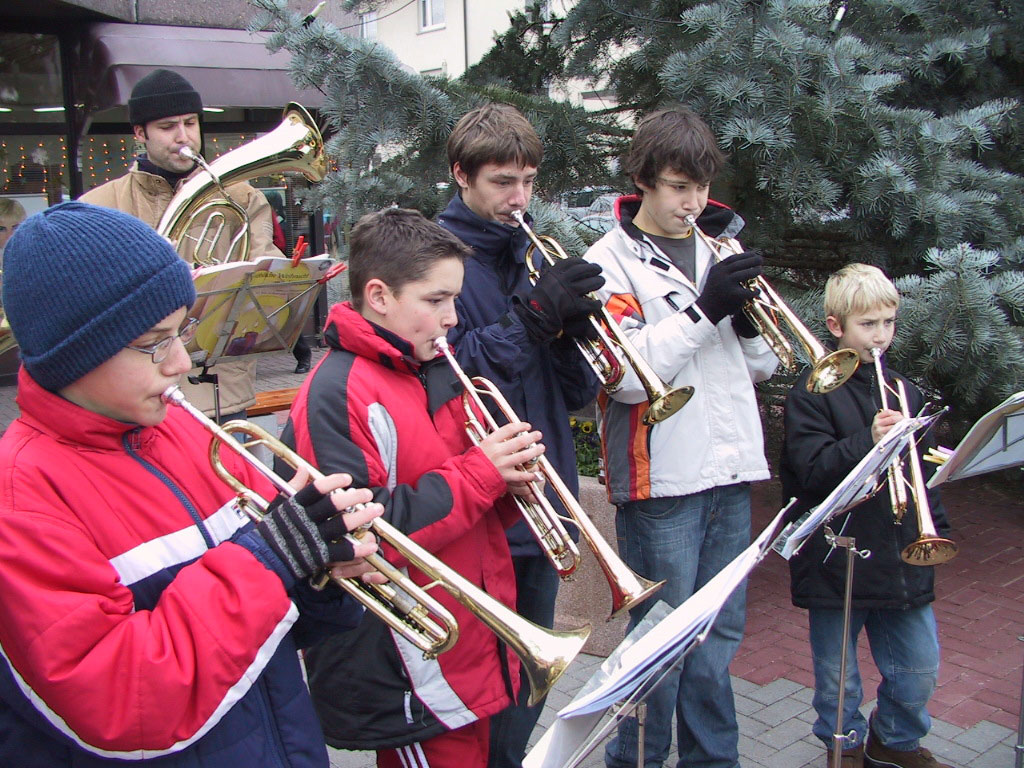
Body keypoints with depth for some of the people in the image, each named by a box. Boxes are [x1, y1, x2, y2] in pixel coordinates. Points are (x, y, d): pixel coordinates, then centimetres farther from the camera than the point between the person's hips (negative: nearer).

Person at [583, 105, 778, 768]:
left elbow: (762, 368, 13)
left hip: (731, 471, 6)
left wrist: (748, 320, -8)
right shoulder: (611, 261, -5)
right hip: (661, 480, -6)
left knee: (720, 636, 17)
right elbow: (626, 375, -18)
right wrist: (703, 309, -22)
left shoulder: (718, 248, 13)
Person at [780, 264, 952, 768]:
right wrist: (867, 441, -31)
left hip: (902, 557, 5)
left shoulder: (903, 392, 11)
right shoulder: (812, 394, -9)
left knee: (919, 668, 13)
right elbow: (811, 471, -19)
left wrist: (936, 526, 11)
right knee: (838, 674, 10)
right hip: (836, 561, -5)